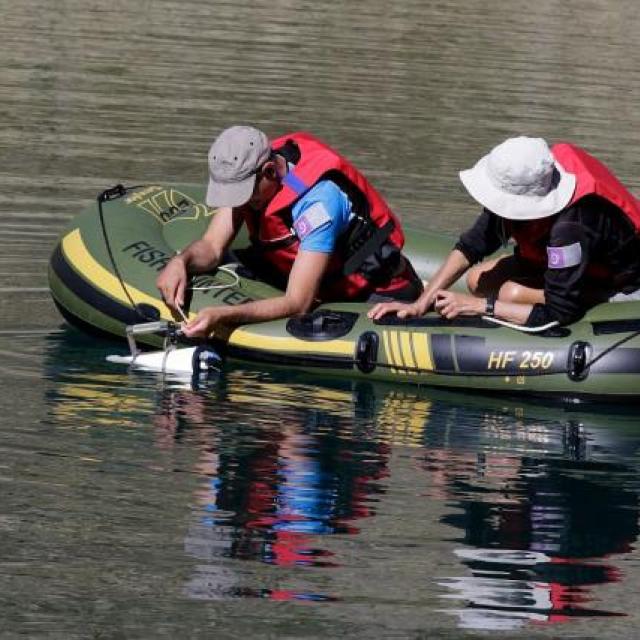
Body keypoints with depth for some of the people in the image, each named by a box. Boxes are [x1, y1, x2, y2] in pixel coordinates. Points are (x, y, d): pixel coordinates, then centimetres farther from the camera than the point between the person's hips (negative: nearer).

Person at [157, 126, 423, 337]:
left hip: (379, 293, -7)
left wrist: (223, 316, -46)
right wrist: (181, 262, -30)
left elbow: (297, 303, -35)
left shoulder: (319, 198, -33)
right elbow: (212, 246, -7)